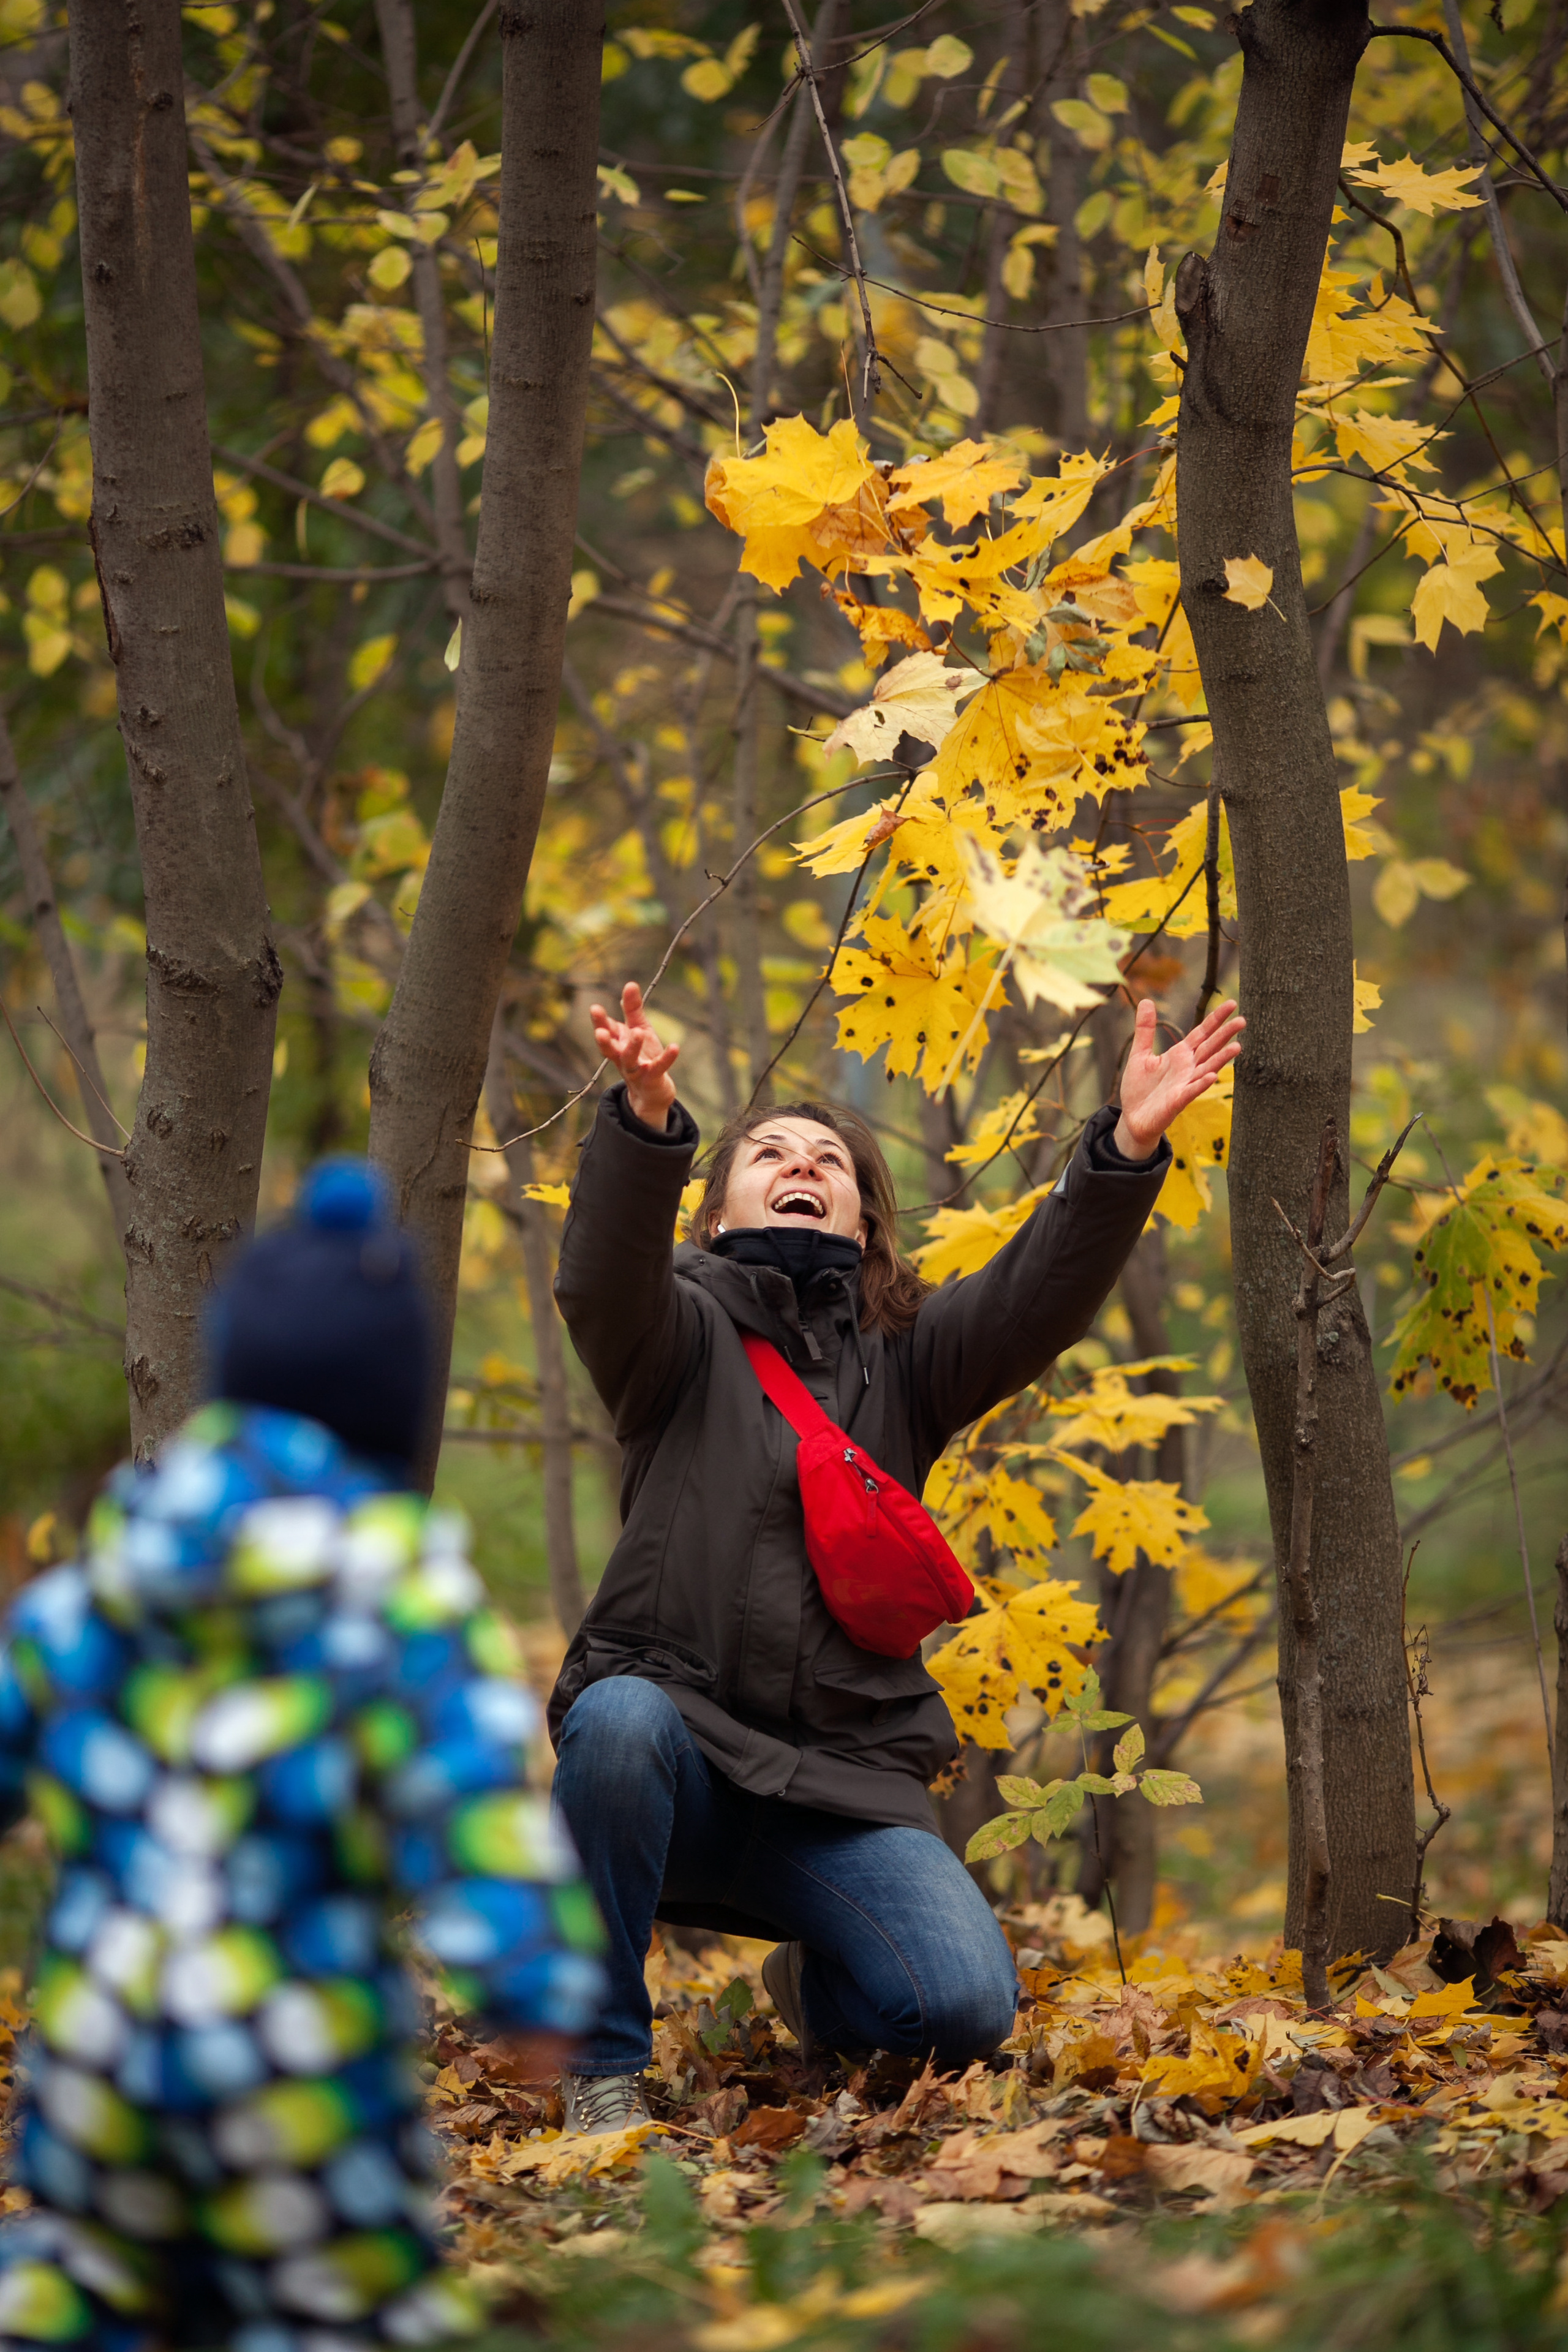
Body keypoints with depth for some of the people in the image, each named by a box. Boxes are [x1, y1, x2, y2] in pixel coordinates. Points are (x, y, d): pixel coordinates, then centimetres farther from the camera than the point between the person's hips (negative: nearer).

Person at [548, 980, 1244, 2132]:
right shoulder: (685, 1328, 6)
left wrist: (1127, 1149, -23)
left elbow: (1036, 1300, -5)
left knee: (968, 2007, -19)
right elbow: (606, 1280, -18)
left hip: (843, 1776, 2)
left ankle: (813, 1987, 19)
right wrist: (647, 1118, -38)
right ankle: (604, 2061, -18)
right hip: (684, 1737, -2)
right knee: (620, 1722, -38)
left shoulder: (905, 1354, 14)